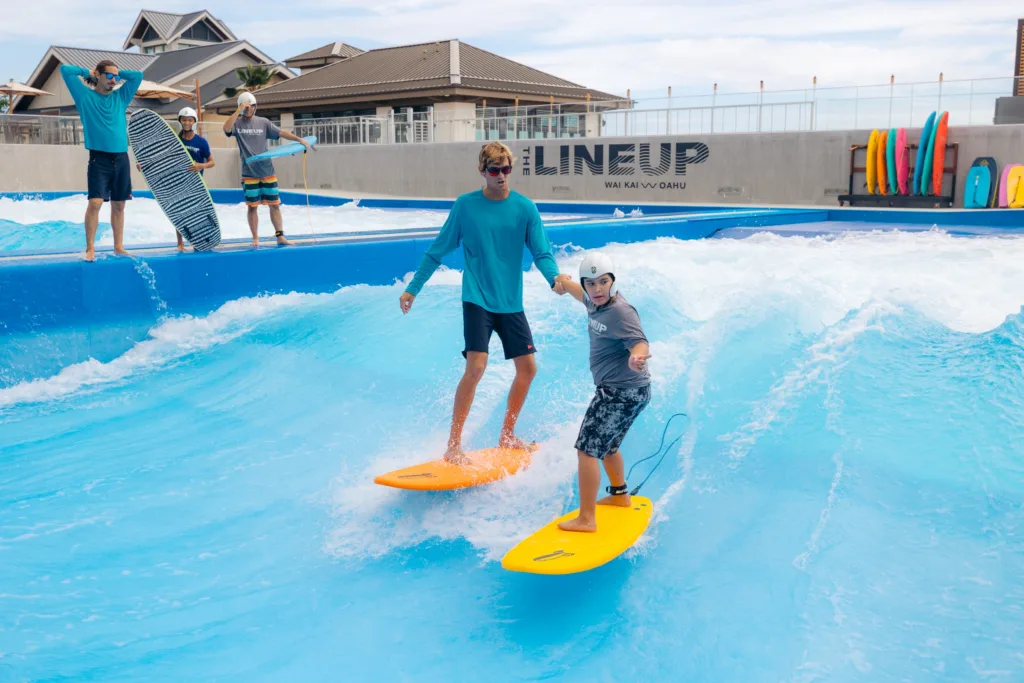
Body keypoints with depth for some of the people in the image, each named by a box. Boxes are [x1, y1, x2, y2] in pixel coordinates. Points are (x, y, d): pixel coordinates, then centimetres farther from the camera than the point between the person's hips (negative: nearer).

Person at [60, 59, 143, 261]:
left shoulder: (121, 97, 13)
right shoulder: (85, 96, 3)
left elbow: (138, 75, 14)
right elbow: (65, 69, -1)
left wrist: (118, 73, 11)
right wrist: (87, 72, 11)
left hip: (121, 158, 4)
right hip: (99, 158, -4)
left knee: (119, 205, 8)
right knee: (95, 202, -14)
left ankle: (118, 247, 15)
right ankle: (90, 248, -8)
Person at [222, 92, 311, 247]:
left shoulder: (263, 122, 4)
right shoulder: (237, 123, 0)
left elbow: (281, 133, -1)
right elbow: (226, 128, -20)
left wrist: (300, 139, -11)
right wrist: (238, 111, -20)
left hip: (267, 171, 2)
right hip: (249, 173, -1)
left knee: (274, 204, 3)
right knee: (252, 206, 5)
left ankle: (280, 236, 9)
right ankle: (255, 239, 13)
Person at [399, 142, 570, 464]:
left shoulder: (525, 208, -1)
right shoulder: (465, 206, -5)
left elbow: (541, 253, -4)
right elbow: (438, 250, 2)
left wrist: (555, 277, -26)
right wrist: (412, 288, 2)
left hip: (511, 302, 4)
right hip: (477, 300, -4)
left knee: (528, 368, 7)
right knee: (476, 366, -18)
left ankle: (506, 436, 27)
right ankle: (453, 446, -9)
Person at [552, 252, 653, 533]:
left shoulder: (620, 311, -22)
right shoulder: (596, 302, 4)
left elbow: (640, 342, -36)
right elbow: (585, 295, 29)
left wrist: (638, 356, -57)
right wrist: (565, 284, 14)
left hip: (625, 392, -10)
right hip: (616, 389, 10)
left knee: (587, 449, -13)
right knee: (606, 444, 28)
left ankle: (586, 519, -10)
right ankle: (620, 495, 48)